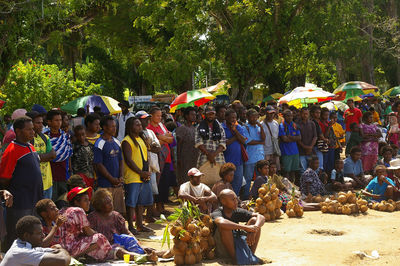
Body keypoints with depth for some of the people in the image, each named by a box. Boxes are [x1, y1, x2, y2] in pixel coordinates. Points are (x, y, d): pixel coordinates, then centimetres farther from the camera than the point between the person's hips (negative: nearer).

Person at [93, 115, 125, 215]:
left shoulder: (117, 142, 13)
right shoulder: (99, 144, -9)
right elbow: (99, 165, -12)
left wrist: (120, 177, 3)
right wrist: (112, 179, -12)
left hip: (118, 183, 7)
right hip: (105, 184, -7)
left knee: (119, 212, 8)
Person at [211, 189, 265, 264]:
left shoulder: (238, 212, -1)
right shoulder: (217, 214, -16)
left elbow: (261, 217, -7)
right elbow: (221, 223, -42)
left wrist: (253, 230, -29)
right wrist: (246, 228, -39)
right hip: (224, 252, -5)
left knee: (254, 220, -7)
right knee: (225, 227, -31)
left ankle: (251, 254, -7)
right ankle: (234, 258, -22)